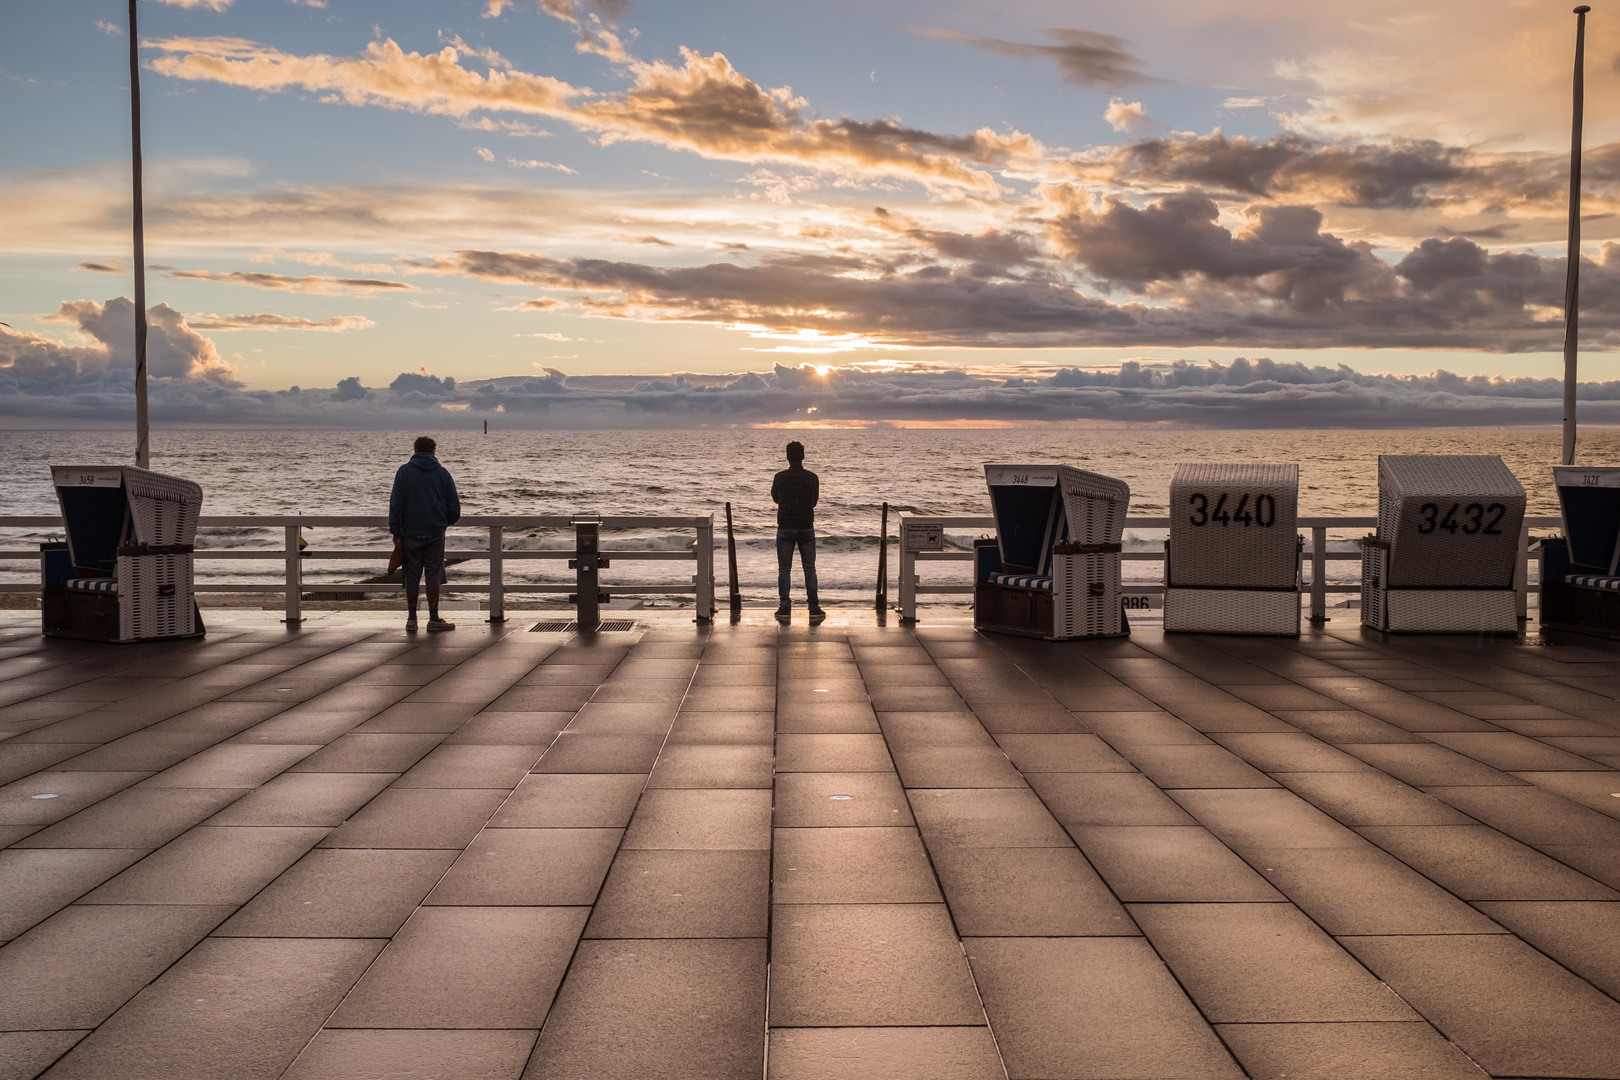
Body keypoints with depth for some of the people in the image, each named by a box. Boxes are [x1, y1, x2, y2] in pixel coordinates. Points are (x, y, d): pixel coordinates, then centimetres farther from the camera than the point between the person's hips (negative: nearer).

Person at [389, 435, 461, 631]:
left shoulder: (404, 471, 1)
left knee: (411, 576, 8)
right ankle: (434, 619, 4)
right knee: (433, 576, 4)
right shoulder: (442, 473, 3)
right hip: (435, 534, 0)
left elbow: (395, 504, -4)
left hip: (410, 533, 0)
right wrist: (446, 522, 23)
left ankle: (412, 619, 12)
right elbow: (454, 506, 5)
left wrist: (396, 533, -2)